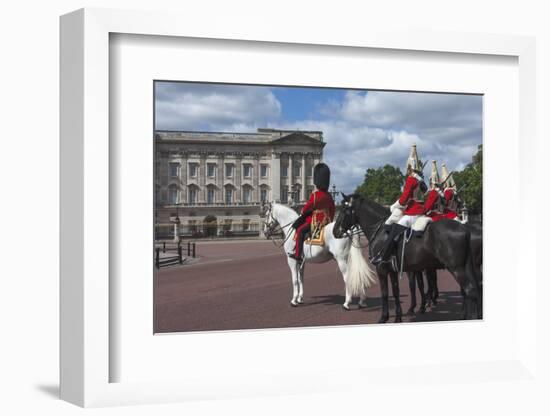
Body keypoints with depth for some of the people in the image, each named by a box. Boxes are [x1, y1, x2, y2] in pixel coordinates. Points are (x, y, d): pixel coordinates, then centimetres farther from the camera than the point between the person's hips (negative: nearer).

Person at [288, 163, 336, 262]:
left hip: (316, 222, -9)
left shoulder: (315, 194, -14)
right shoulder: (328, 196, 10)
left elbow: (308, 206, -7)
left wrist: (303, 211, 13)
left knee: (300, 230, -10)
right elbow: (333, 208, 18)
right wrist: (330, 219, 29)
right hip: (326, 221, 9)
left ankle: (298, 254, -19)